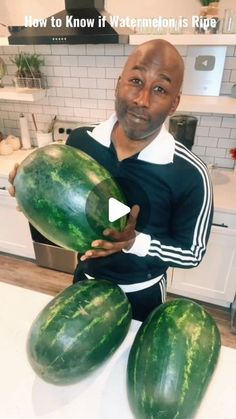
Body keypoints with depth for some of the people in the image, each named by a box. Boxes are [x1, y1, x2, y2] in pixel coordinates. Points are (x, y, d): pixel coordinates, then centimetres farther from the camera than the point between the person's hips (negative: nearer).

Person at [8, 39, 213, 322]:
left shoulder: (189, 174, -27)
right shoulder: (79, 141, -16)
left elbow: (192, 253, -16)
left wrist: (134, 241, -31)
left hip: (141, 295, -3)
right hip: (85, 279, 4)